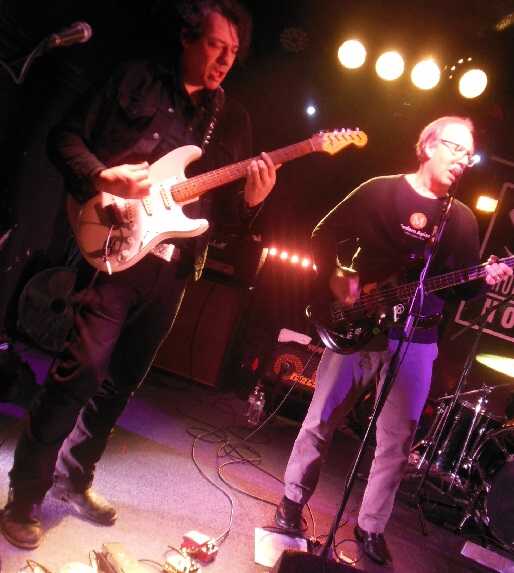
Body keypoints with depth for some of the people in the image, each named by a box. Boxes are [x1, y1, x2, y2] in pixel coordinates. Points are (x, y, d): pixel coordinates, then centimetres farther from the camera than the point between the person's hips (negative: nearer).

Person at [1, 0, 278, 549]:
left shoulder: (234, 119, 15)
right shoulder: (135, 79, 5)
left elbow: (221, 208, 14)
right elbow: (65, 136, 3)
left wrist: (249, 199, -8)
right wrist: (101, 177, -15)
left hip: (174, 266, 5)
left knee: (121, 380, 11)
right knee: (81, 370, -10)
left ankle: (75, 476, 31)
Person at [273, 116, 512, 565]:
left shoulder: (463, 219, 9)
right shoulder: (381, 190, -1)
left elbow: (461, 285, 10)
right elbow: (324, 235, 1)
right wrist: (335, 278, -13)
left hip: (417, 336, 3)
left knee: (398, 438, 7)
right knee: (321, 419, 6)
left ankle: (371, 527, 25)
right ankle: (293, 500, 27)